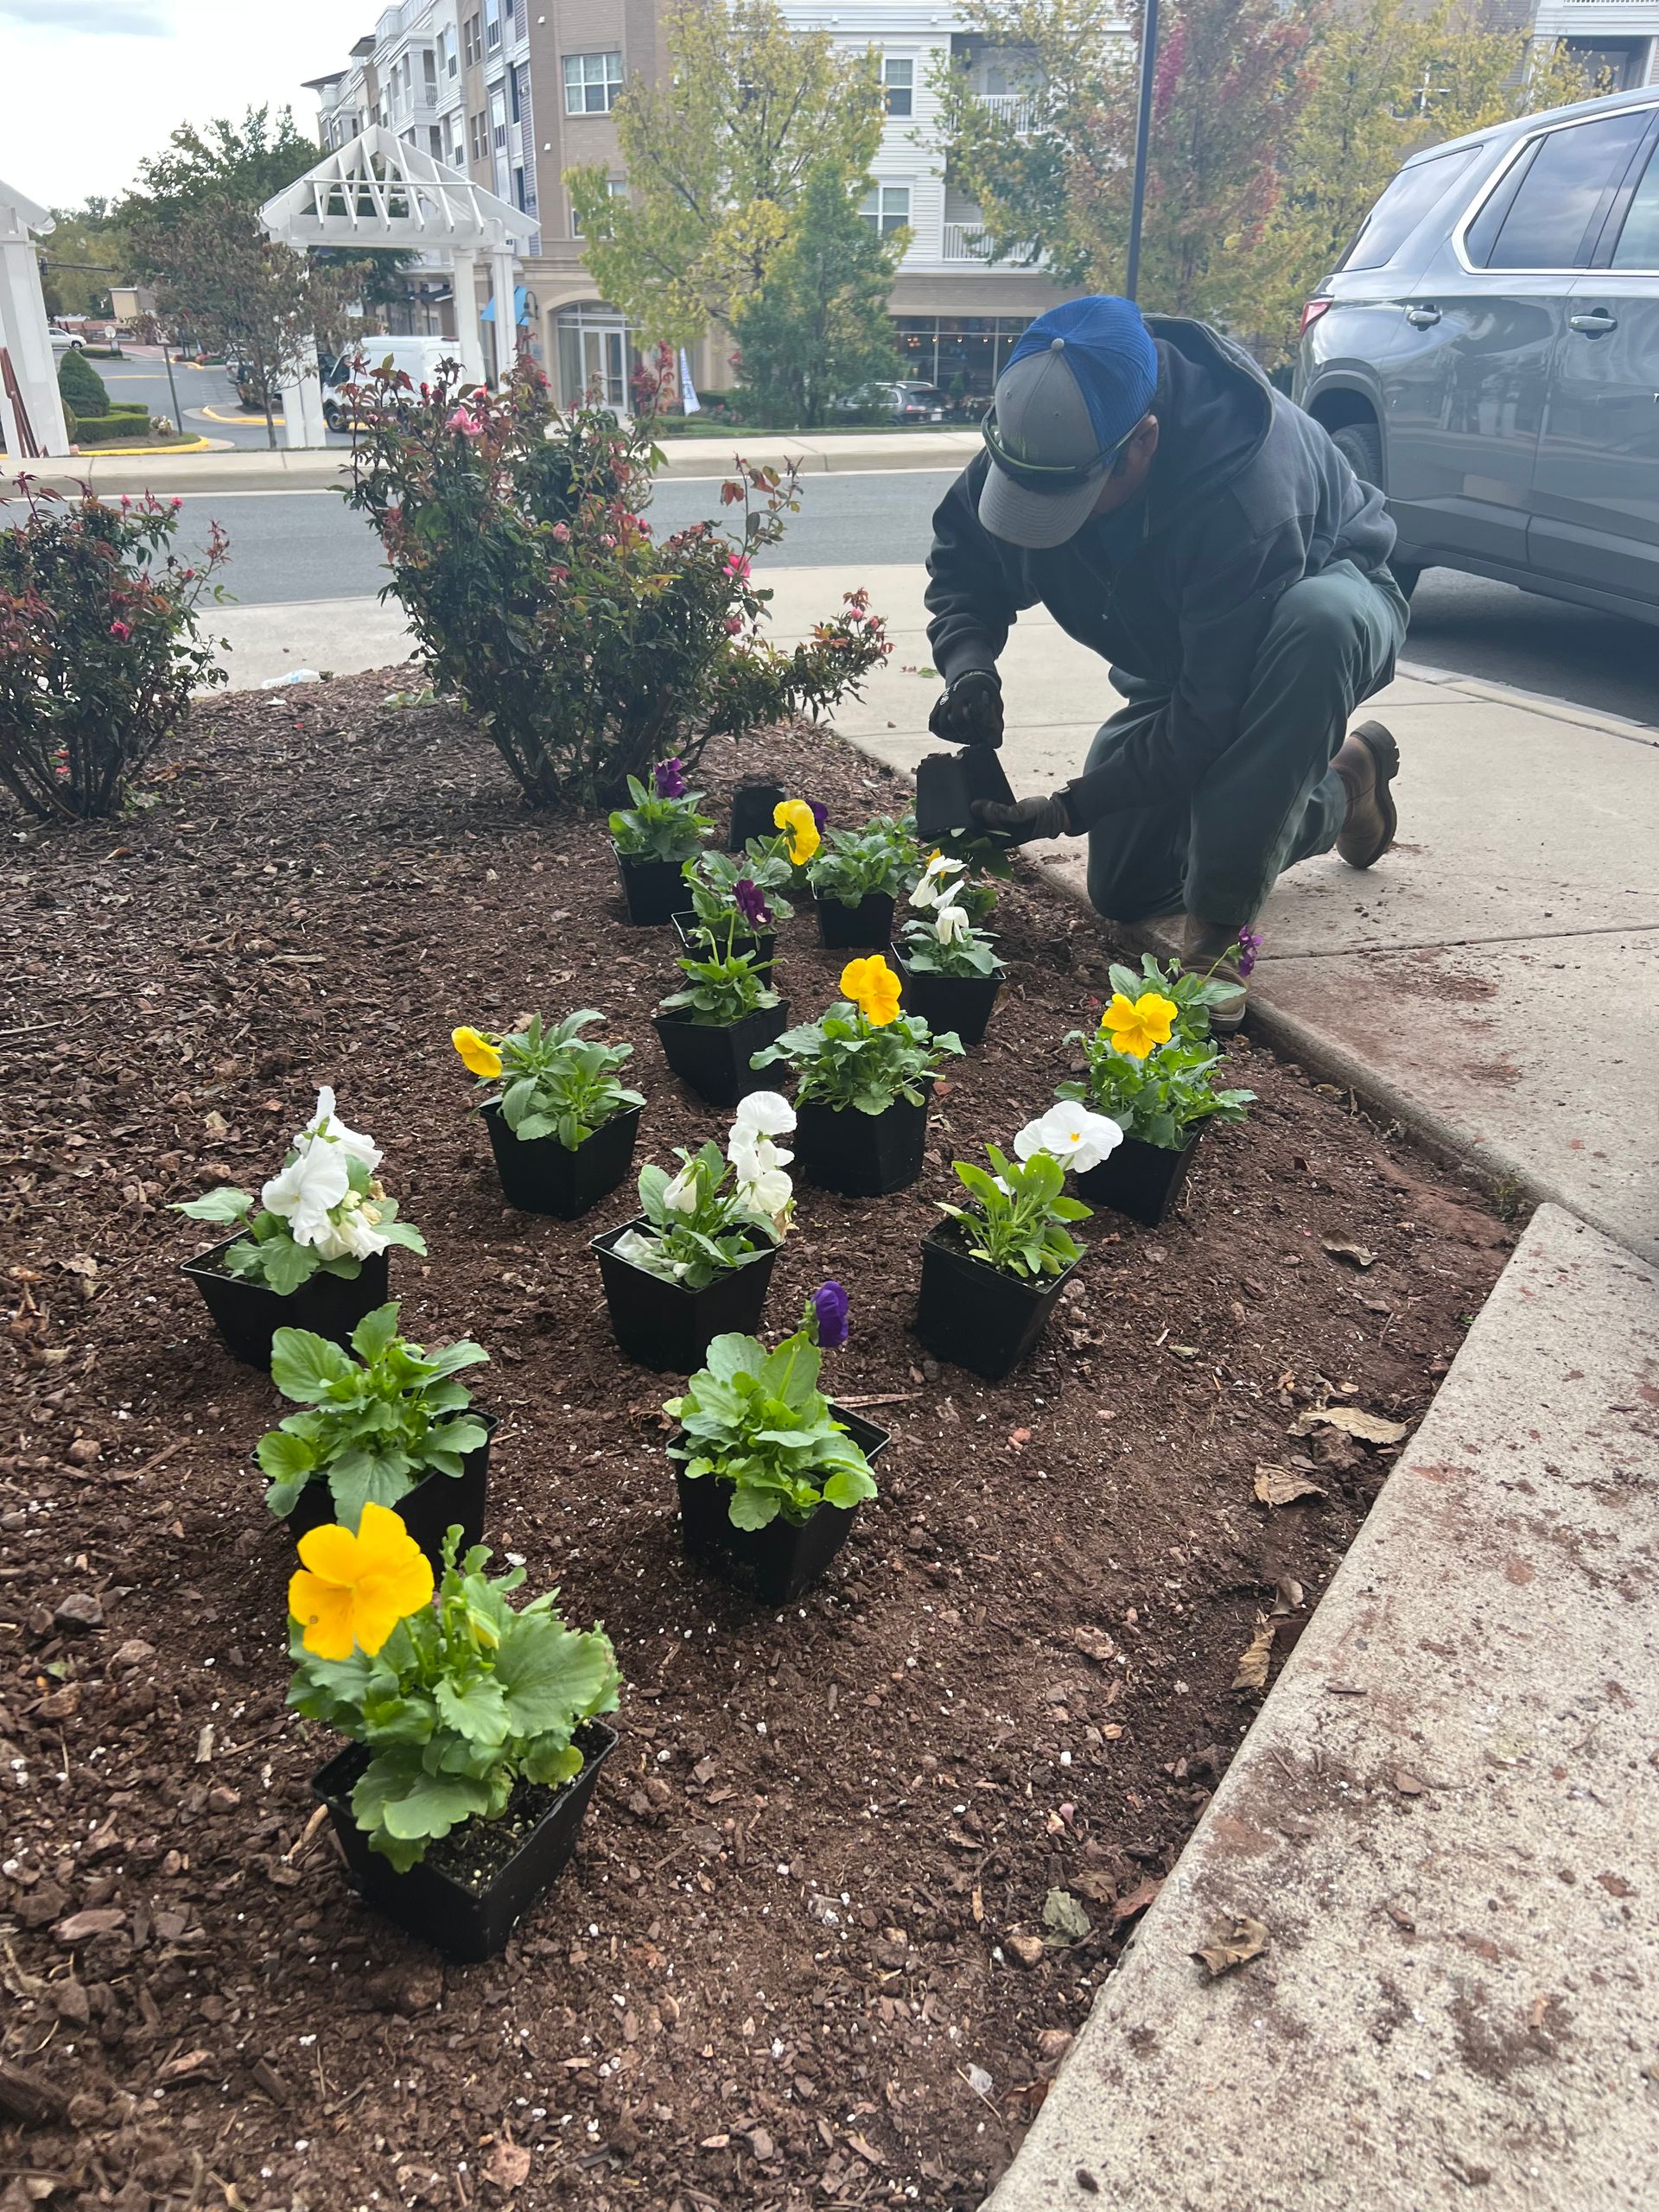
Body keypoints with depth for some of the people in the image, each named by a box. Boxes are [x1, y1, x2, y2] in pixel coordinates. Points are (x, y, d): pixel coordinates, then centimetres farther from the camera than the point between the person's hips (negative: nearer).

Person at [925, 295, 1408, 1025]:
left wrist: (1070, 809, -37)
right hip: (1180, 657, 6)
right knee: (1121, 892, 3)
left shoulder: (1245, 493, -42)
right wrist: (969, 667, -29)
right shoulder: (1045, 431, -24)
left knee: (1320, 621, -45)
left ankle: (1219, 930, -36)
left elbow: (1209, 714, -37)